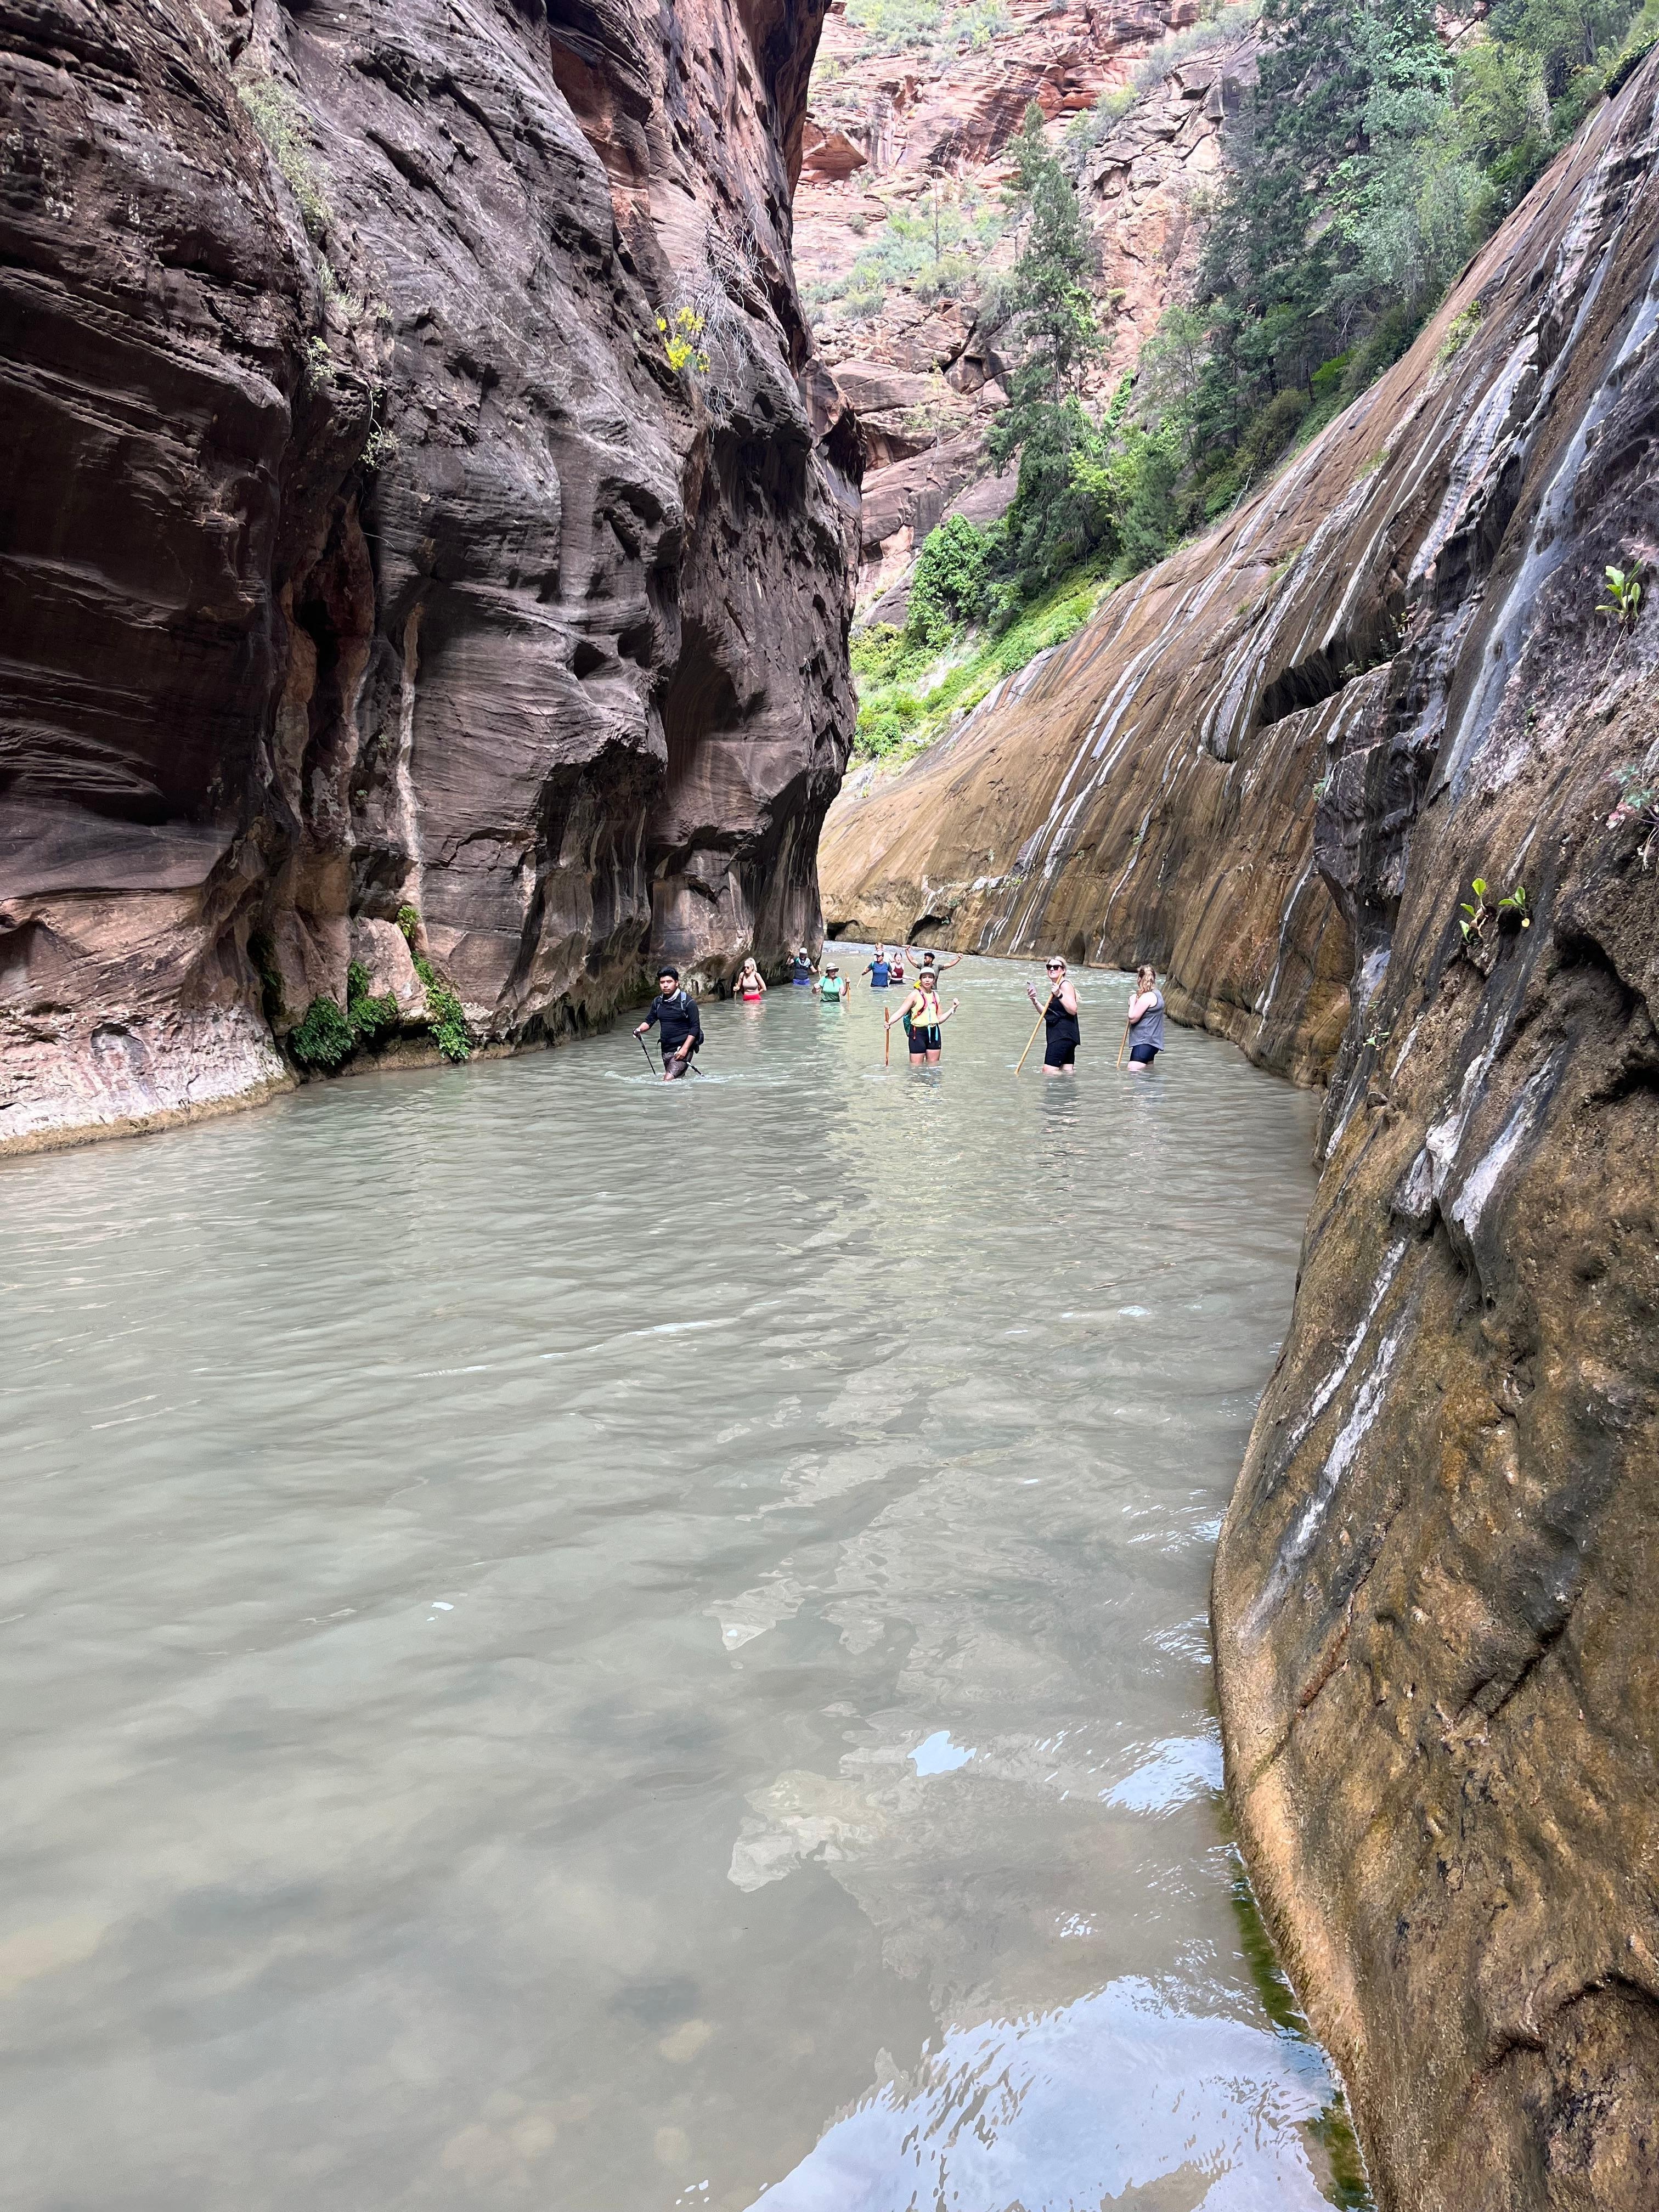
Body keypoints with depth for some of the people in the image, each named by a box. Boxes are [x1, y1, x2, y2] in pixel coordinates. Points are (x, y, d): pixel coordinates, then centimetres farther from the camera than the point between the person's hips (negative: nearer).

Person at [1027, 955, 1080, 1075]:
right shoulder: (1055, 987, 21)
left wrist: (1059, 995, -29)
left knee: (1049, 1071, -17)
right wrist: (1035, 1001, 10)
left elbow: (1073, 1010, -20)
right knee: (1068, 1071, 9)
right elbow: (1048, 1015, 21)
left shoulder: (1066, 985, -9)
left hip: (1063, 1035, -11)